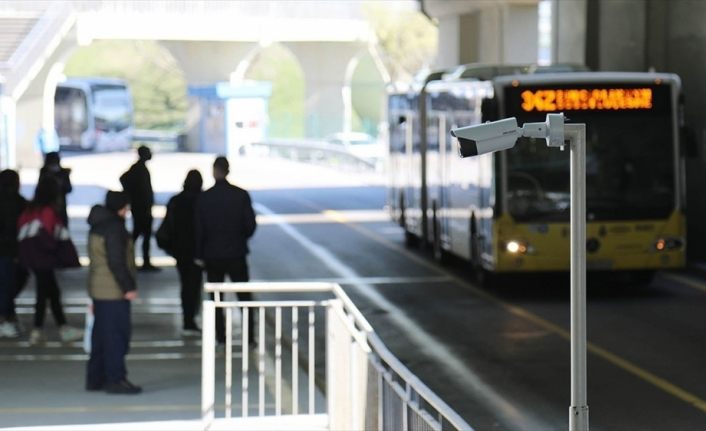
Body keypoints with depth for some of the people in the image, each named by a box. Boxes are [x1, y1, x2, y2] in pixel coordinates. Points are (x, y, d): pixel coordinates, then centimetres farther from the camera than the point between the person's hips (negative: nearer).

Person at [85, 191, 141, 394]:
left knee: (101, 335, 14)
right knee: (117, 335, -7)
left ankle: (95, 378, 19)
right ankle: (115, 379, -7)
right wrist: (128, 286, -16)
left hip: (98, 288, 10)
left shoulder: (99, 224, 14)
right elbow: (116, 261, -20)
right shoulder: (114, 226, -16)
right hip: (114, 291, -10)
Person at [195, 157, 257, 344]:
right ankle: (249, 335, 6)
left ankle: (220, 337, 7)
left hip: (212, 255, 0)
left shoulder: (204, 198, -8)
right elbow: (251, 225, -6)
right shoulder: (241, 195, -8)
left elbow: (199, 229, -4)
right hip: (237, 253, 0)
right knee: (244, 297, 9)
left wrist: (199, 254, 6)